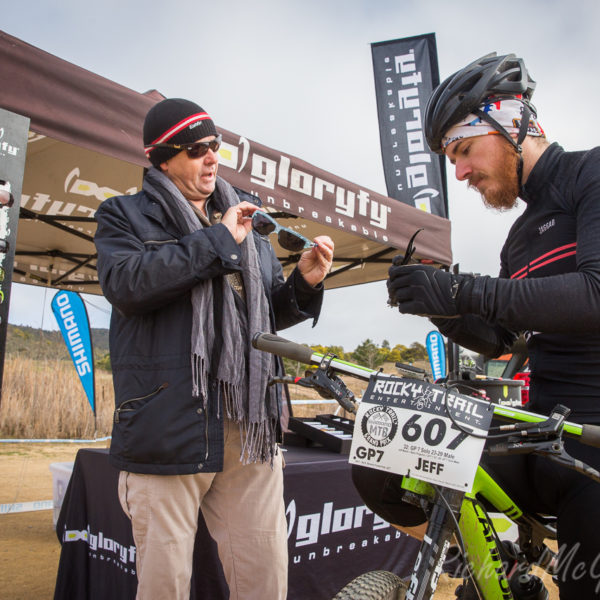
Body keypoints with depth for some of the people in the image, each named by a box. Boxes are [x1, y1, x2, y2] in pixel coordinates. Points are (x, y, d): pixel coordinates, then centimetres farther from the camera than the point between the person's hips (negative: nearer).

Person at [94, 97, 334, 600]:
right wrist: (218, 241, -11)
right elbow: (124, 283, -14)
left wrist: (304, 283, 1)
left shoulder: (245, 220, 21)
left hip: (250, 426, 4)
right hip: (169, 426, -3)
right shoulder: (124, 216, 8)